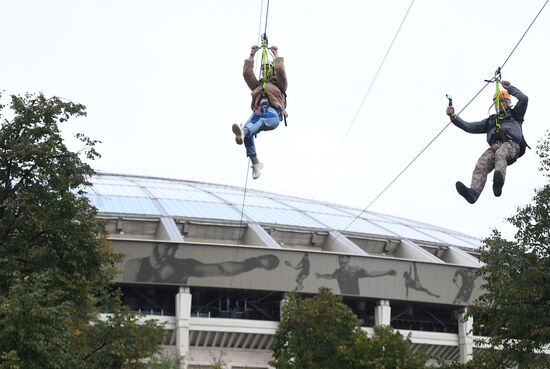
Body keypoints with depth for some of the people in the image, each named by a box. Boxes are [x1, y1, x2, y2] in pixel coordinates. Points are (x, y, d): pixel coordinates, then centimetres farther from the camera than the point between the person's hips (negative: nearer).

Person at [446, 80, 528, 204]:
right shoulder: (491, 120, 41)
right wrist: (454, 117, 26)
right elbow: (470, 127, 35)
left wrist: (509, 87, 20)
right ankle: (473, 192, -57)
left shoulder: (514, 114, 32)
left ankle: (499, 181, -71)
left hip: (511, 144, -3)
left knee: (500, 154, -42)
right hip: (494, 146, 3)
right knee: (481, 165, -31)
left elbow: (524, 99, 15)